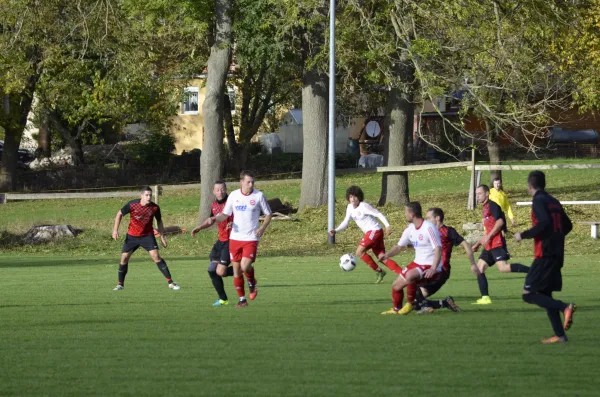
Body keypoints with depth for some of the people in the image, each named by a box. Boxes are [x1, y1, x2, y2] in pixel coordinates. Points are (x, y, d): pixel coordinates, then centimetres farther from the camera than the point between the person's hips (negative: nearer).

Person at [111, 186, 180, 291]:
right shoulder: (132, 205, -16)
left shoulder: (155, 208, -13)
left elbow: (159, 221, 5)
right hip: (132, 236, 1)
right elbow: (120, 214, -2)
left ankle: (170, 282, -12)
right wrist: (115, 230, -8)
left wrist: (162, 236, 4)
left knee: (156, 256, -16)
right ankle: (120, 284, 17)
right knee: (124, 258, -1)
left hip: (147, 235, -1)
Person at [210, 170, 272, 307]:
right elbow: (225, 214, 8)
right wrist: (215, 218, -13)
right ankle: (242, 299, 17)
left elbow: (268, 214, 5)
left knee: (245, 266, -19)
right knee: (236, 268, 4)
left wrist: (263, 228, -13)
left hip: (251, 238, -3)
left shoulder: (259, 196, -4)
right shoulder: (233, 195, 2)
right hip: (235, 238, 3)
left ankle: (252, 283, 15)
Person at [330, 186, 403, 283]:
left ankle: (379, 271, -6)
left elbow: (379, 214, -17)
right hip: (369, 233, 8)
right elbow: (345, 222, 17)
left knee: (359, 252, -13)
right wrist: (336, 230, 2)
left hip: (375, 231, -8)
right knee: (382, 258, 0)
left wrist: (387, 225, -29)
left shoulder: (363, 206, -14)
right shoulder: (350, 208, 11)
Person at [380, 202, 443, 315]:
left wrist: (433, 268, -34)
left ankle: (410, 304, -13)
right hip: (418, 263, 9)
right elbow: (399, 247, 14)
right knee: (396, 286, 10)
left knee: (409, 276, -35)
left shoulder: (428, 228, -18)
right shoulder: (410, 229, 7)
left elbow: (438, 249, -22)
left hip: (430, 267, -9)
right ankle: (396, 309, 35)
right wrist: (387, 254, -7)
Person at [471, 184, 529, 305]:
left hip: (497, 243, -10)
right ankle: (485, 298, 3)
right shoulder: (485, 209, 22)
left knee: (503, 267, -24)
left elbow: (500, 221, -19)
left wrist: (488, 237, -21)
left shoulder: (492, 206, -6)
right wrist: (478, 244, 29)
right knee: (479, 268, 4)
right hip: (489, 245, 10)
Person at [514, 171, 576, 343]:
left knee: (528, 294, -8)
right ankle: (560, 335, 7)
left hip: (544, 254, -9)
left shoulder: (539, 201, -9)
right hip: (557, 255, 9)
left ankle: (564, 307, -22)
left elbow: (544, 223, -23)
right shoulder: (553, 201, 15)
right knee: (544, 295, 14)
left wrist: (523, 235, -13)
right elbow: (567, 225, 19)